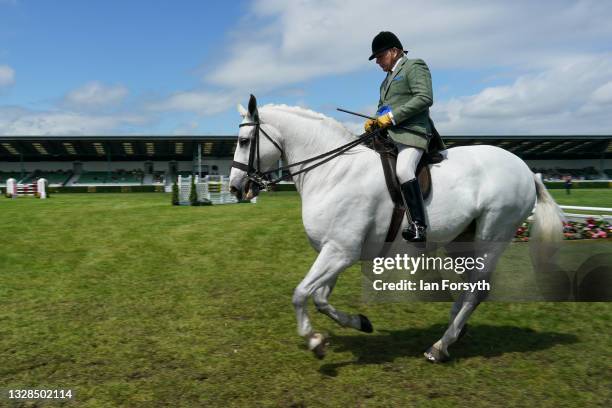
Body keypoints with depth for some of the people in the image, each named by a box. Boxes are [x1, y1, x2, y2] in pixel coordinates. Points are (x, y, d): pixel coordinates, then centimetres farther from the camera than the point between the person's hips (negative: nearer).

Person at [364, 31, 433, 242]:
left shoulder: (414, 66, 1)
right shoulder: (389, 78, 26)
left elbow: (424, 98, -13)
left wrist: (392, 116, -17)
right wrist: (374, 121, 5)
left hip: (411, 132, -10)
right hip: (388, 135, 10)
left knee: (403, 170, -31)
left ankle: (418, 225, -31)